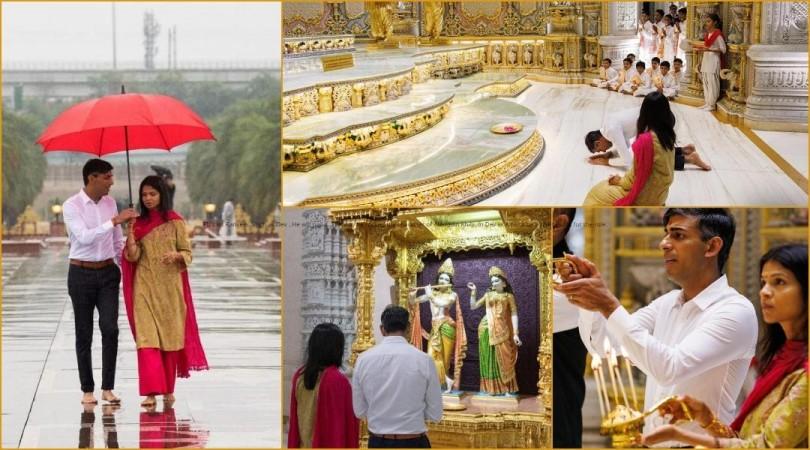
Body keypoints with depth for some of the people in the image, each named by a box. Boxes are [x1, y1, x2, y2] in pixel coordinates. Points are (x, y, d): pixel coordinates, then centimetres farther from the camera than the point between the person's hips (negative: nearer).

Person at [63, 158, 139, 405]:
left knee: (110, 328, -9)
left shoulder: (110, 202, 6)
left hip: (108, 273, 3)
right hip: (81, 274, -3)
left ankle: (108, 388, -3)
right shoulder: (71, 206, -10)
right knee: (84, 334, 3)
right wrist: (114, 220, -30)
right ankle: (87, 390, 12)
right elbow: (84, 237, -25)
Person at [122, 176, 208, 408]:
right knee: (146, 337, -10)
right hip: (145, 286, 1)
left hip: (170, 285, -1)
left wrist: (176, 255, -19)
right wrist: (130, 233, -15)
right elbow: (132, 256, -1)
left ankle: (168, 389, 20)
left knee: (170, 336, 6)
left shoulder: (175, 221, 0)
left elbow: (187, 253, 2)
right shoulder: (139, 223, 6)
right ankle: (151, 391, -14)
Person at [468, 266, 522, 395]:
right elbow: (473, 306, 17)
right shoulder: (488, 295, 15)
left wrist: (515, 333, -7)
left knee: (503, 358, -4)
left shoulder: (509, 296, 7)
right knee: (489, 358, 1)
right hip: (487, 329, 2)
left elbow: (514, 314, 1)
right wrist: (473, 292, 7)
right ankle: (491, 387, 5)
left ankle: (505, 388, -1)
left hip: (501, 329, -2)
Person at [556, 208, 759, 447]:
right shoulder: (666, 304, 13)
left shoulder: (736, 311, -12)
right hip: (652, 443, 6)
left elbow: (670, 368, -22)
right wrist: (587, 296, -10)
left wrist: (609, 306, -23)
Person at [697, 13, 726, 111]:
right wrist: (700, 49, 7)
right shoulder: (708, 33, 14)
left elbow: (723, 49, -14)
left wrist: (709, 49, -21)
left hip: (713, 60, -8)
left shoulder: (718, 34, -11)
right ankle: (707, 103, 14)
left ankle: (712, 104, -2)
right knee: (705, 82, 8)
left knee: (712, 82, -6)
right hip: (706, 59, 8)